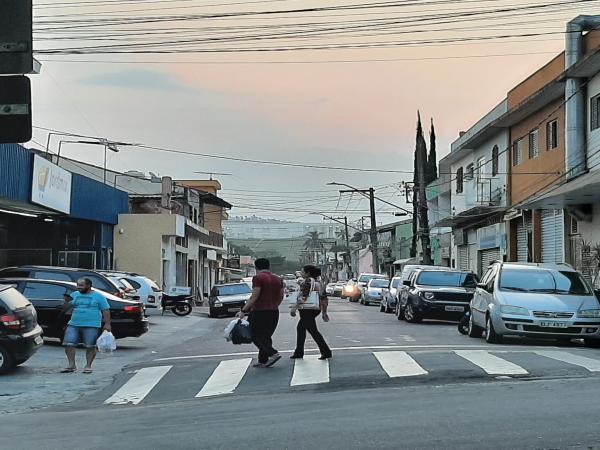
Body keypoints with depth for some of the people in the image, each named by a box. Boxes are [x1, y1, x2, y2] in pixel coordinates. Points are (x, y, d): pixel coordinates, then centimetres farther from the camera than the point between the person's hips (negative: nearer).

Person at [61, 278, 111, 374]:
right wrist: (67, 301, -4)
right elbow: (64, 309, 16)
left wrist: (107, 324, -8)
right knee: (69, 344, -6)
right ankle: (72, 365, 2)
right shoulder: (74, 295, 13)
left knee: (90, 346, -3)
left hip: (91, 326, -4)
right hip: (74, 324, 4)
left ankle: (88, 366, 10)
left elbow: (106, 310, 0)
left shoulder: (98, 296, 1)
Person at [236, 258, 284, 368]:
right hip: (274, 312, 7)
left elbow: (254, 297, -16)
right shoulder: (278, 279, 11)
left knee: (256, 336, 2)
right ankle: (263, 361, 13)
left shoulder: (258, 278, -11)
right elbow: (281, 297, 14)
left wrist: (243, 311, -13)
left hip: (260, 311, -7)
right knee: (266, 336, 14)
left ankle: (273, 353, -13)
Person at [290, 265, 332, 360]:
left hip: (307, 310, -10)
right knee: (300, 328, 19)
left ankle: (326, 352, -9)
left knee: (313, 331, -7)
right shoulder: (318, 282, 13)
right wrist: (324, 312, 17)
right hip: (316, 309, 10)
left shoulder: (307, 282, -12)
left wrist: (294, 308, -17)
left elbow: (303, 297, -21)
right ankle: (298, 352, 23)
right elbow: (324, 299, 13)